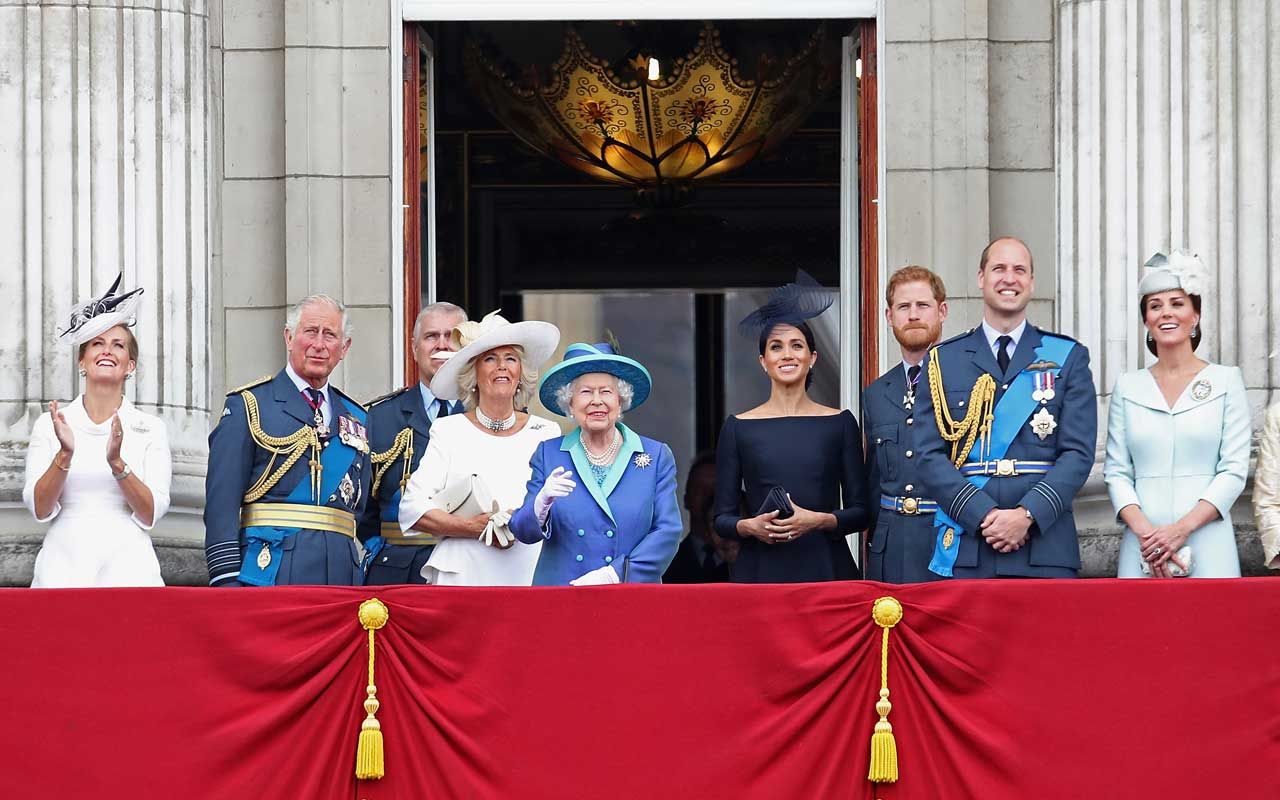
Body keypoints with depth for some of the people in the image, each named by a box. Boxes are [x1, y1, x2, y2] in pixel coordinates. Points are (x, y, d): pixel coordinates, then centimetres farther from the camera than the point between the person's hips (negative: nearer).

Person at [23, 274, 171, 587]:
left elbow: (151, 514, -2)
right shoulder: (49, 424, 7)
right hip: (64, 564, 0)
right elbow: (39, 509, -1)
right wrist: (64, 455, -16)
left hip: (127, 564, 0)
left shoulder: (150, 429, 6)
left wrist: (117, 462, -16)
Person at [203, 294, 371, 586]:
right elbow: (222, 499, -4)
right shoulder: (249, 405, 3)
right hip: (270, 570, -5)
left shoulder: (356, 418, 19)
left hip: (342, 572, 5)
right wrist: (226, 578, -13)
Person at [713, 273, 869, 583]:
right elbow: (722, 518, 7)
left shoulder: (840, 423, 7)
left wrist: (818, 520, -13)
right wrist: (750, 526, -14)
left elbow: (860, 512, 5)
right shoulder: (738, 427, 7)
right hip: (760, 570, 0)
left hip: (825, 568, 0)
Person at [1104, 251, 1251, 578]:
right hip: (1142, 548, 2)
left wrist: (1182, 528, -13)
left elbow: (1234, 470, -1)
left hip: (1208, 550, -1)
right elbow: (1116, 471, 6)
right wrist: (1144, 530, -12)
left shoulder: (1226, 380, 5)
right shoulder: (1128, 387, 10)